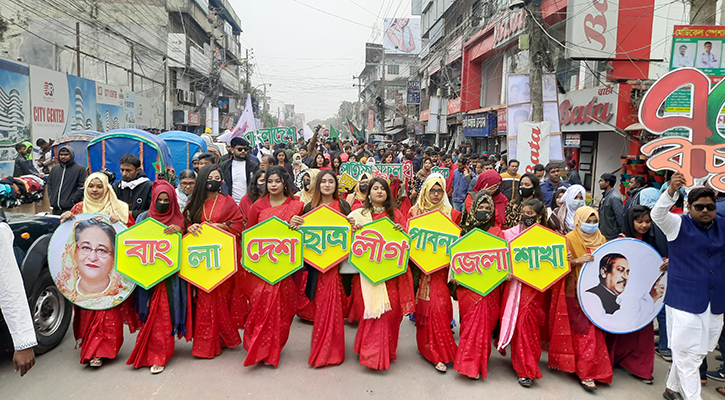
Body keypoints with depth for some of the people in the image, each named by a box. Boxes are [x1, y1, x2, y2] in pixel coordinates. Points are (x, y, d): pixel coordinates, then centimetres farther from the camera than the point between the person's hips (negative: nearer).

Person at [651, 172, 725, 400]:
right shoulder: (678, 224, -5)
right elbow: (657, 215, -24)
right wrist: (671, 191, -41)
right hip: (685, 300, -6)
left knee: (698, 352, 16)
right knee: (687, 355, -3)